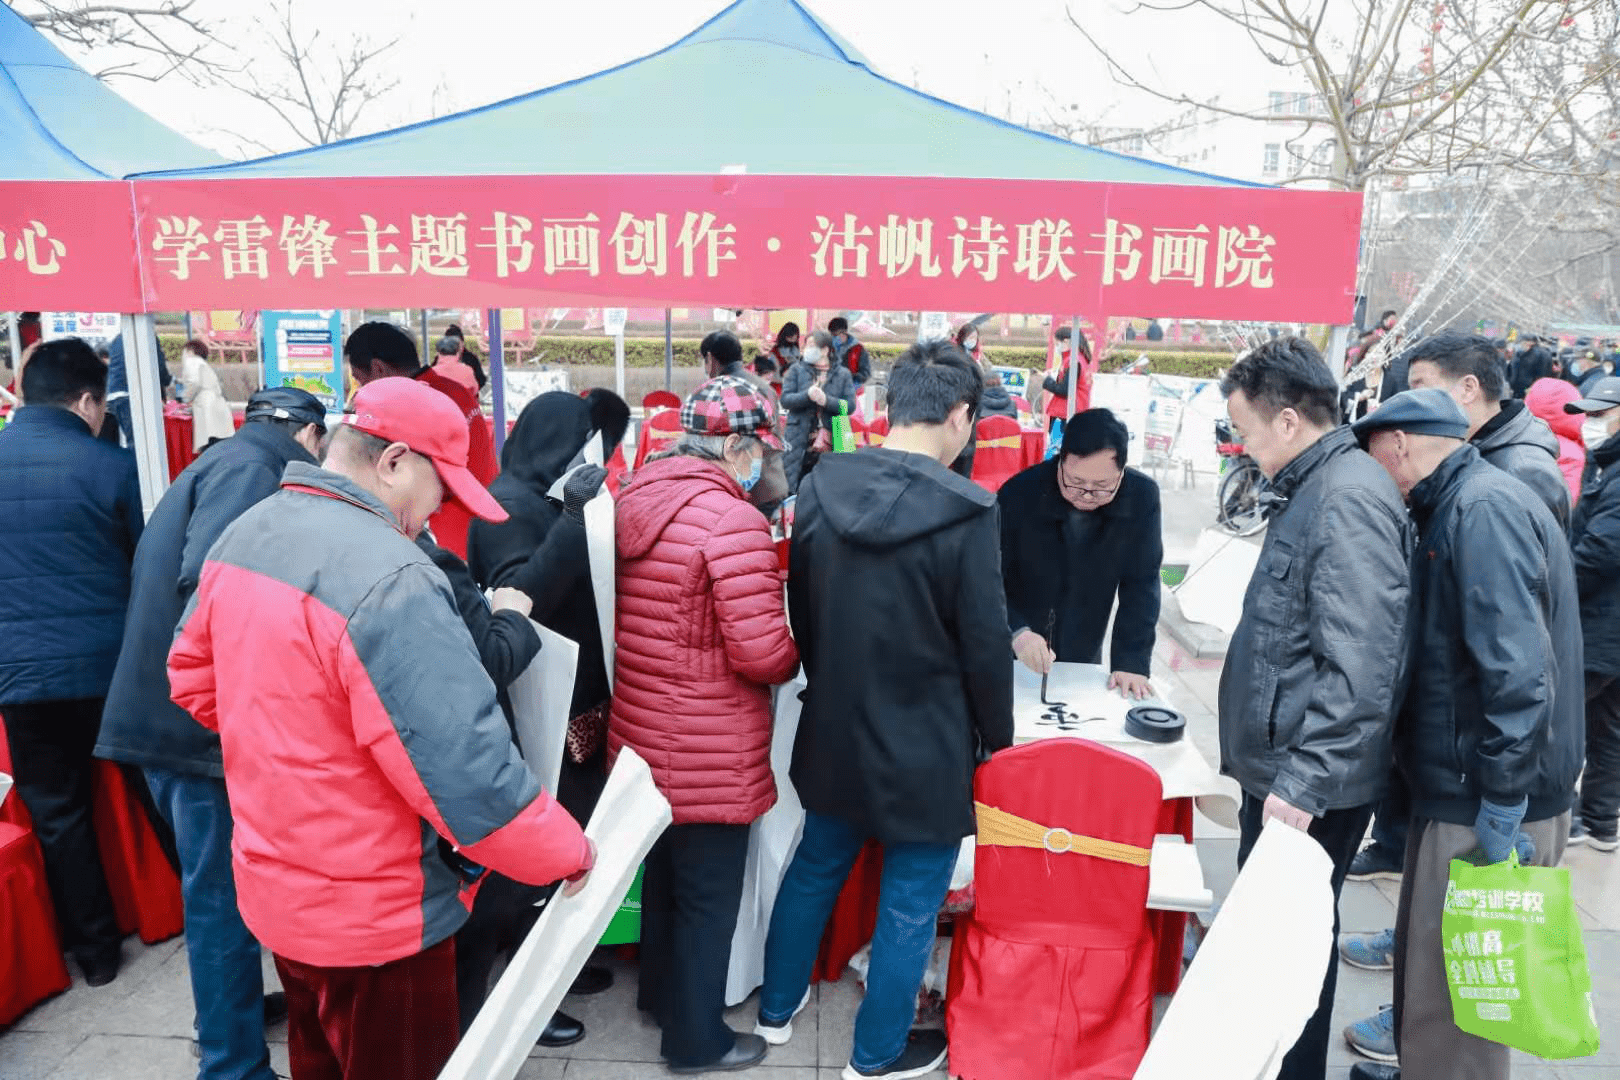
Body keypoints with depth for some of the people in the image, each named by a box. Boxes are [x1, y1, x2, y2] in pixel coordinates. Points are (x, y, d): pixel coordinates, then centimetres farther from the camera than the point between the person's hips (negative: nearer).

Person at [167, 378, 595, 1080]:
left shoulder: (244, 535, 1)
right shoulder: (390, 580, -29)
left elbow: (191, 676, 14)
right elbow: (467, 771, -30)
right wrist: (567, 853, -17)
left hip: (268, 887, 8)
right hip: (373, 917, -8)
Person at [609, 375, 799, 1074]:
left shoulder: (638, 497, 3)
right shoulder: (732, 518, -23)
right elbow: (761, 651, -24)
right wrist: (794, 655, -4)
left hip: (643, 734, 8)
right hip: (709, 754, -8)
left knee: (665, 870, 26)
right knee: (709, 893, 11)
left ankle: (660, 994, 47)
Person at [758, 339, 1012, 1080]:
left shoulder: (820, 487, -5)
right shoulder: (966, 512, -21)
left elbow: (800, 611, 6)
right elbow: (985, 646, -15)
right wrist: (998, 739, 2)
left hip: (833, 729, 6)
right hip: (926, 745, -5)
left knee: (814, 870, 24)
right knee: (910, 902, 14)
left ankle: (778, 1007, 43)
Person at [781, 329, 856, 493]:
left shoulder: (842, 374, 8)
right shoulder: (796, 370, 10)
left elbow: (850, 405, -2)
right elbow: (785, 400, -1)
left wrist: (827, 400, -18)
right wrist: (807, 395, -18)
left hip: (831, 441, 0)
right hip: (800, 441, 0)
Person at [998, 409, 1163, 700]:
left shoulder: (1142, 498, -16)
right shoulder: (1020, 493, -23)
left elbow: (1141, 585, -11)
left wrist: (1131, 663, -17)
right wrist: (1016, 632, -35)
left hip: (1083, 656, 2)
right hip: (1011, 655, -2)